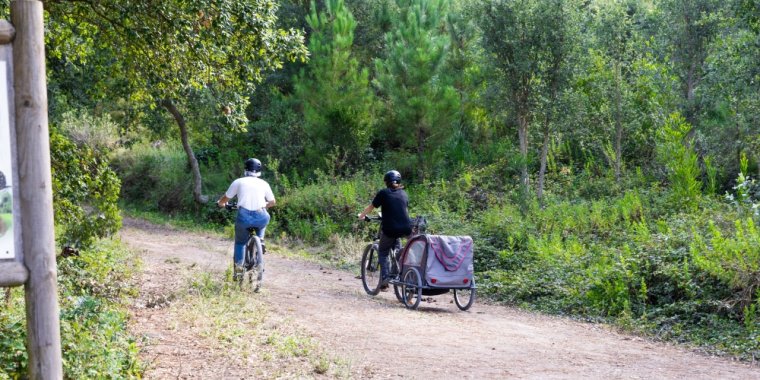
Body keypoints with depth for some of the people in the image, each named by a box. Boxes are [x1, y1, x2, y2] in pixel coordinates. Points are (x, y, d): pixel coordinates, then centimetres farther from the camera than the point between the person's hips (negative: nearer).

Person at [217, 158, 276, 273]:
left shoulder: (238, 182, 10)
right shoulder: (264, 183, 14)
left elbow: (225, 198, 17)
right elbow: (272, 202, 25)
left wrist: (220, 203, 40)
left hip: (244, 217, -1)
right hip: (261, 218, 1)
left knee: (240, 241, 22)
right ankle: (260, 240, 21)